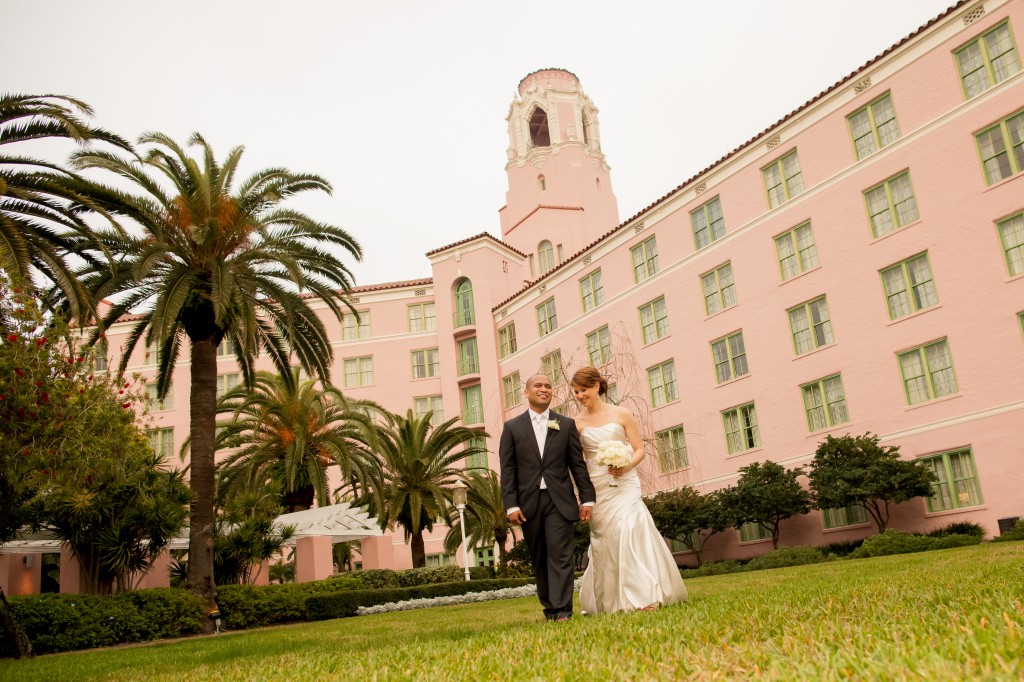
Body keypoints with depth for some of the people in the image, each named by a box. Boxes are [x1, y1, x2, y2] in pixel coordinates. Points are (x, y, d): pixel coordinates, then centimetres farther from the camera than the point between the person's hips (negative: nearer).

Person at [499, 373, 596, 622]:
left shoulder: (566, 425, 9)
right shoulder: (512, 427, 7)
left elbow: (578, 464, 7)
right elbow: (507, 470, 2)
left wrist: (587, 498, 1)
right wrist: (511, 505, -6)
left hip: (559, 500, -1)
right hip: (528, 503, 1)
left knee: (560, 555, -9)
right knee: (539, 560, 8)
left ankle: (562, 611, -9)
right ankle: (549, 608, 18)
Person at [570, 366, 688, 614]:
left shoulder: (621, 414, 3)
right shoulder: (577, 423, 6)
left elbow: (640, 449, 2)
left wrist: (627, 466, -16)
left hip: (624, 485, -2)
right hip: (596, 489, 2)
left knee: (630, 531, -16)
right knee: (605, 540, 1)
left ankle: (643, 596, -13)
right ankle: (610, 601, 14)